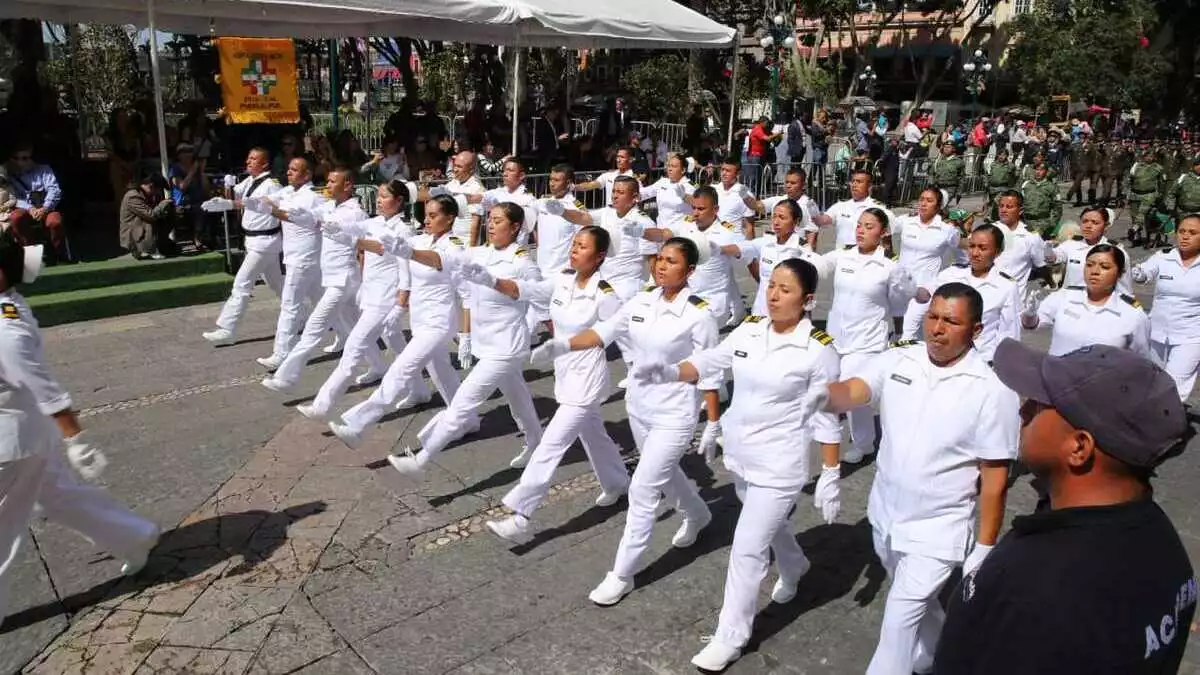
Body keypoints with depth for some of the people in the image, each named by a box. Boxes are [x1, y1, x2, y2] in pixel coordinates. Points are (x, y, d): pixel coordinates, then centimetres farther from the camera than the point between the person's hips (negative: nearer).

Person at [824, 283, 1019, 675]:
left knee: (899, 620, -2)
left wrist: (985, 547, -10)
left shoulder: (992, 390, -17)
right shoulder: (898, 360, -7)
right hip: (885, 516, 5)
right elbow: (850, 392, -22)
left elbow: (995, 476, -12)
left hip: (937, 530, -5)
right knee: (918, 605, 26)